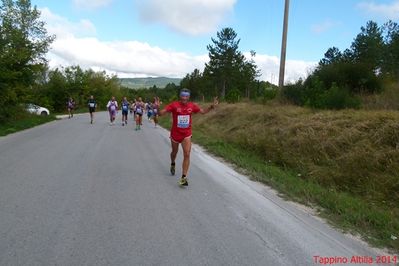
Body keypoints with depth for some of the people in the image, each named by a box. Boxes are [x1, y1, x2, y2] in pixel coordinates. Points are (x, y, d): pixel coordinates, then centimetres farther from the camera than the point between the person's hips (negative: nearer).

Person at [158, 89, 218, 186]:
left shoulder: (192, 106, -4)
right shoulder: (174, 105, -14)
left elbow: (203, 111, 10)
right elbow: (161, 113, -16)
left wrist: (212, 106, -4)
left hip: (187, 134, 1)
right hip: (175, 134, -1)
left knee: (187, 154, -12)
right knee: (174, 152, 21)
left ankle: (183, 177, -7)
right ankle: (173, 164, 55)